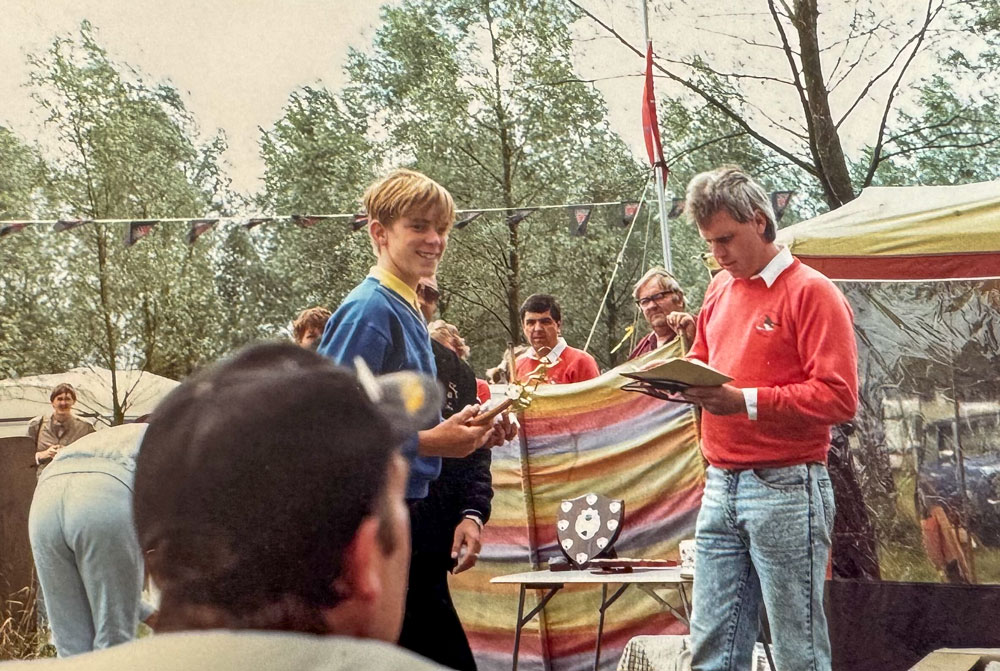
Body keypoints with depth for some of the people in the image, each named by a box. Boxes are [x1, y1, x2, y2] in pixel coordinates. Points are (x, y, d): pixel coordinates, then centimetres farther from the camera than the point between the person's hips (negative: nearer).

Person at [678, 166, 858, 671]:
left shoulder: (811, 291, -6)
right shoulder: (720, 288, 16)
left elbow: (839, 397, -15)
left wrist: (746, 401, -21)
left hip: (785, 491, -7)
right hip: (721, 487, 7)